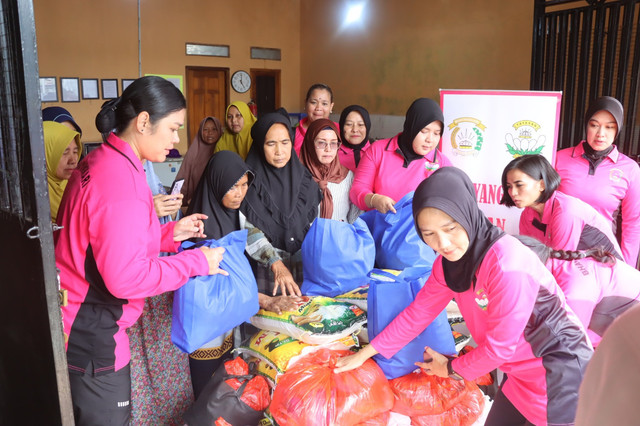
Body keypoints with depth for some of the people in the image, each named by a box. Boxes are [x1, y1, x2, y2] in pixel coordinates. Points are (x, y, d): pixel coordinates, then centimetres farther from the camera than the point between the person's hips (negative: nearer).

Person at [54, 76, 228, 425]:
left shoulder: (100, 161, 7)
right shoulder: (121, 179, -25)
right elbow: (126, 277, -27)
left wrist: (170, 233, 6)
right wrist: (197, 262, -17)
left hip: (84, 327, 10)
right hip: (91, 335, -10)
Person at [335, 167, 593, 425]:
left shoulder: (506, 263, -31)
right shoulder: (448, 260, -7)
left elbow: (499, 345, -23)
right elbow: (419, 311, 2)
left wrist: (451, 369, -5)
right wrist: (365, 353, 4)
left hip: (557, 371, -7)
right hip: (521, 371, 7)